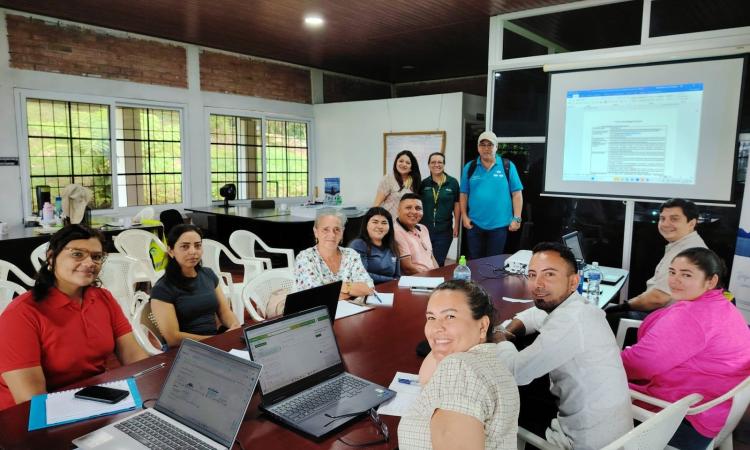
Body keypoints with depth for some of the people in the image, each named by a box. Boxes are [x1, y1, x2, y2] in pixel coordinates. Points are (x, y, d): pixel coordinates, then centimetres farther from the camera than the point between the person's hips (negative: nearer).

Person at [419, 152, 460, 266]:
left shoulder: (453, 182, -2)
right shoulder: (424, 183, 1)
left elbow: (457, 204, 2)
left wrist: (456, 226, 0)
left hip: (444, 231, -1)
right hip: (424, 229, 1)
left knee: (439, 263, 9)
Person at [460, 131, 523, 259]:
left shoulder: (508, 166, -1)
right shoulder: (469, 167, 4)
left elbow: (517, 194, -2)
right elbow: (464, 194, 7)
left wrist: (517, 218, -6)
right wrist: (464, 216, 1)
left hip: (499, 224, -1)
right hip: (474, 224, 2)